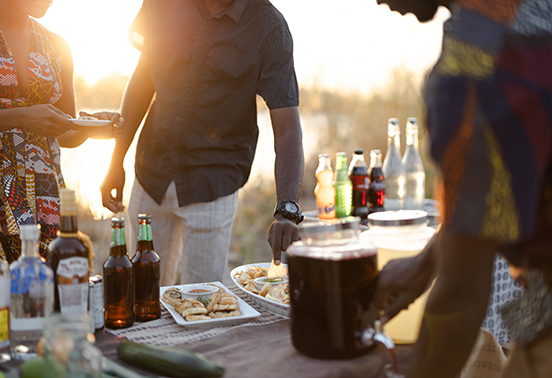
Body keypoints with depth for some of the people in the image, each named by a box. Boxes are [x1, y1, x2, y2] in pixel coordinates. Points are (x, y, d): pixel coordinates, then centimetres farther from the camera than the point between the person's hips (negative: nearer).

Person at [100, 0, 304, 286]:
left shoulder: (269, 27, -14)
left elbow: (287, 129, -19)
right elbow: (142, 80, 8)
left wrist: (287, 211, -33)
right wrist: (116, 162, 8)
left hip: (212, 185, -3)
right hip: (151, 175, 3)